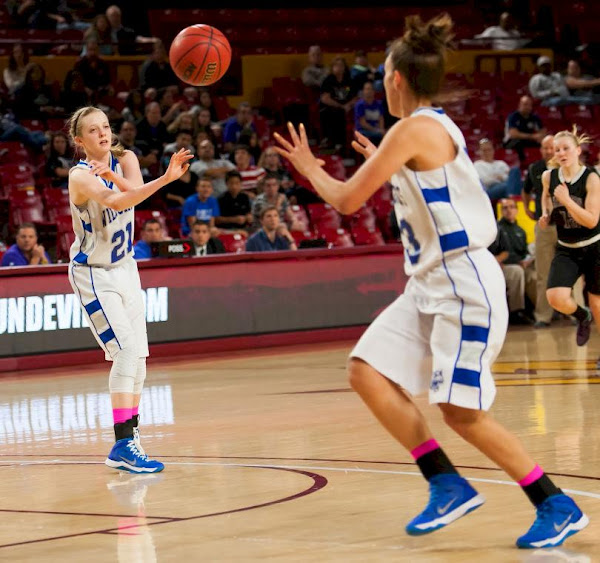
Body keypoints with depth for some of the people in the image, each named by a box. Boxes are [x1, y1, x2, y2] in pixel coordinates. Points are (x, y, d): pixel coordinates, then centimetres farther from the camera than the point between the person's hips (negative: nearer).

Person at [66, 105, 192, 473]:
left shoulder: (124, 160, -3)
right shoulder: (80, 177, -22)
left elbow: (133, 189, -25)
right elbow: (114, 202, -40)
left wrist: (111, 175, -46)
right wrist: (165, 179, -54)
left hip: (125, 269, 7)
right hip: (93, 274, -7)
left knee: (138, 358, 7)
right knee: (126, 350, -19)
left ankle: (130, 440, 18)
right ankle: (122, 445, -22)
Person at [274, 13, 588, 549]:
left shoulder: (416, 128, -15)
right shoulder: (434, 127, 13)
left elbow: (347, 200, -11)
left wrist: (308, 167, 7)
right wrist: (382, 164, 34)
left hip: (464, 284, -10)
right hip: (431, 283, 10)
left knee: (462, 410, -9)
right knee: (368, 371, 2)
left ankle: (558, 507, 0)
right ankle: (448, 484, 5)